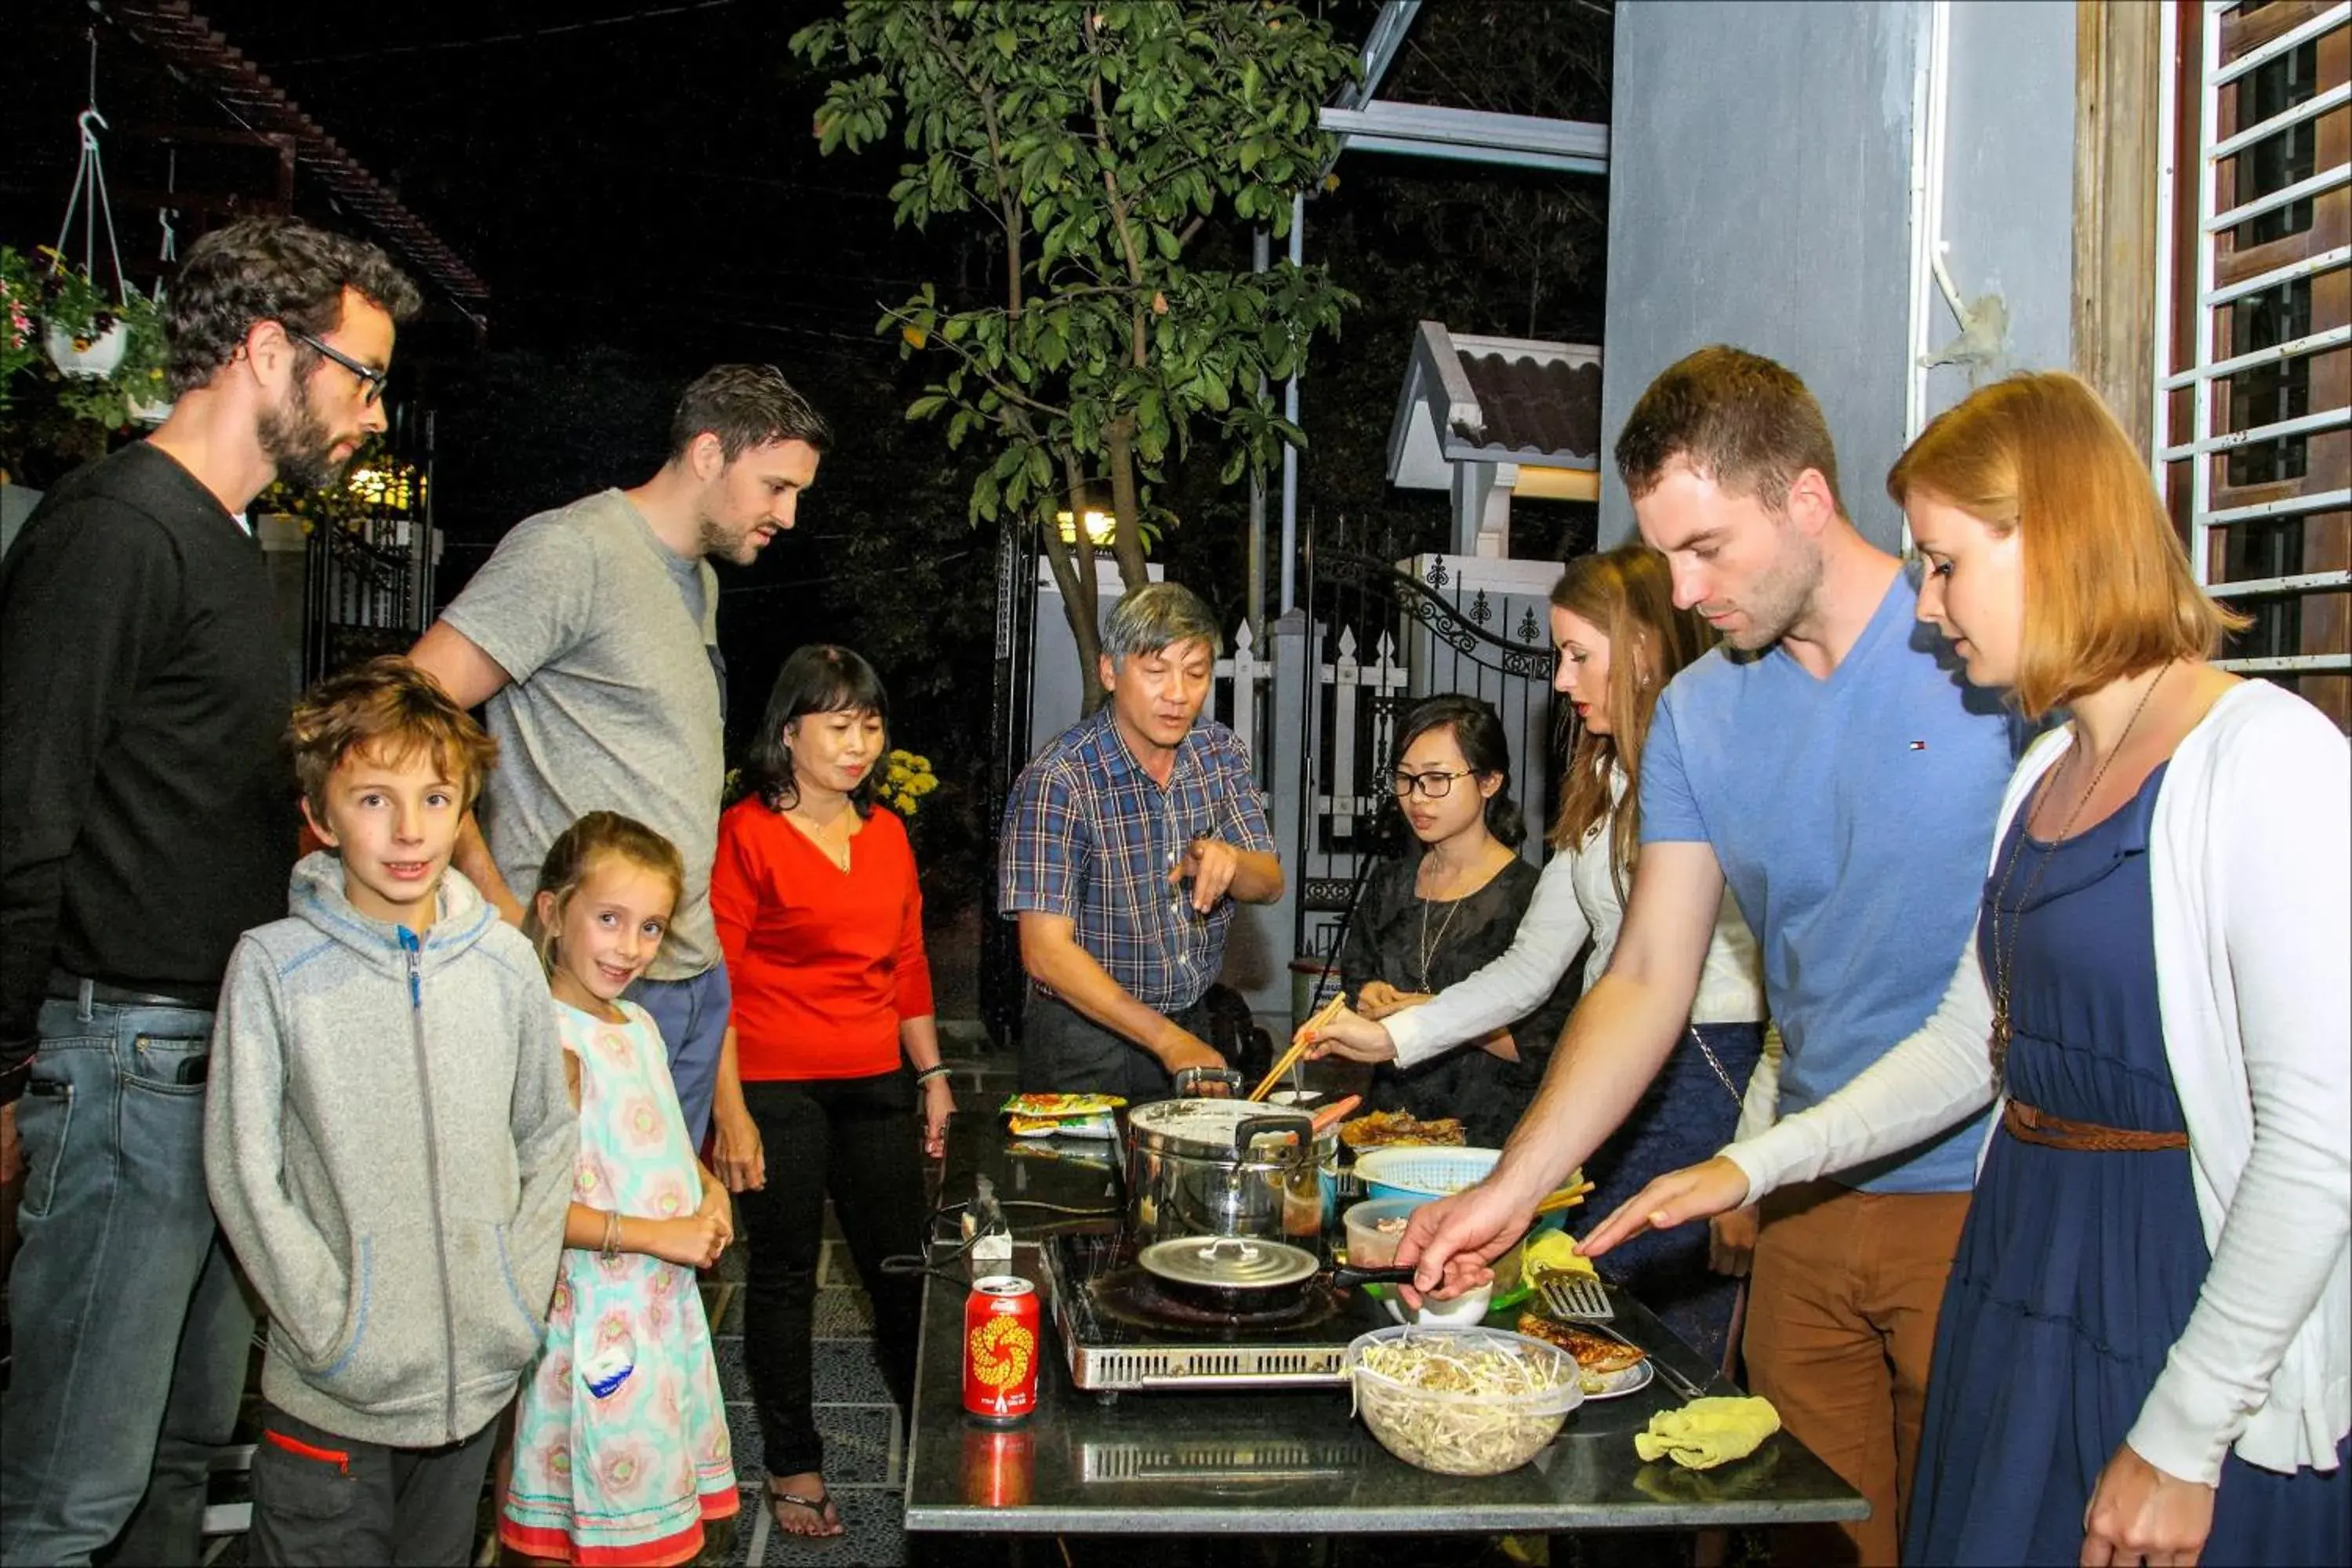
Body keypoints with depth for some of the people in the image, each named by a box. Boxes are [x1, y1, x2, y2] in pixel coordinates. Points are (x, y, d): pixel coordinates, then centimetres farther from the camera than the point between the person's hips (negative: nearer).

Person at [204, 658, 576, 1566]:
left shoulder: (504, 961, -1)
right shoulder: (274, 966, -10)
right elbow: (243, 1170, -9)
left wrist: (521, 1300, 0)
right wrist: (335, 1332, -12)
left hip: (479, 1383, 3)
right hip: (331, 1399, -3)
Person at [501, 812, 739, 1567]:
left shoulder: (638, 1024, 8)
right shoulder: (555, 1041, -19)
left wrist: (708, 1188, 3)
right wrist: (659, 1235, -20)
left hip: (668, 1307, 8)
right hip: (600, 1320, -8)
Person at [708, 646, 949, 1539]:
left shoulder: (886, 833, 11)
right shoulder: (746, 833, -8)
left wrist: (931, 1075, 14)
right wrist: (731, 1114, -13)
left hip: (875, 1087, 5)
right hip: (778, 1092, -5)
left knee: (902, 1263, 10)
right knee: (784, 1274, 7)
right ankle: (793, 1466, 23)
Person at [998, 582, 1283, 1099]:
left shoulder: (1221, 752, 1)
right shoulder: (1057, 782, -19)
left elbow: (1270, 885, 1)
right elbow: (1046, 951, -22)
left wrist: (1229, 862, -22)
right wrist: (1166, 1040, -26)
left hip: (1194, 1028, 5)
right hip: (1085, 1046, -5)